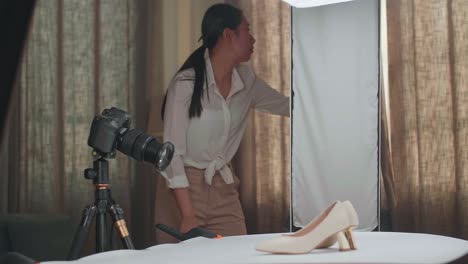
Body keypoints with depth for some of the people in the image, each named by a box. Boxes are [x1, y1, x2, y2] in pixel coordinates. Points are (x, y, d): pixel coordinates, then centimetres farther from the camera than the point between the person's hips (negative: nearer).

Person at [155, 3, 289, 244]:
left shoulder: (246, 80, 1)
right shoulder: (186, 83, -17)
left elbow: (286, 105, 17)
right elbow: (172, 153, -18)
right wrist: (188, 215, -23)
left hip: (224, 190, 5)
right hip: (184, 190, -5)